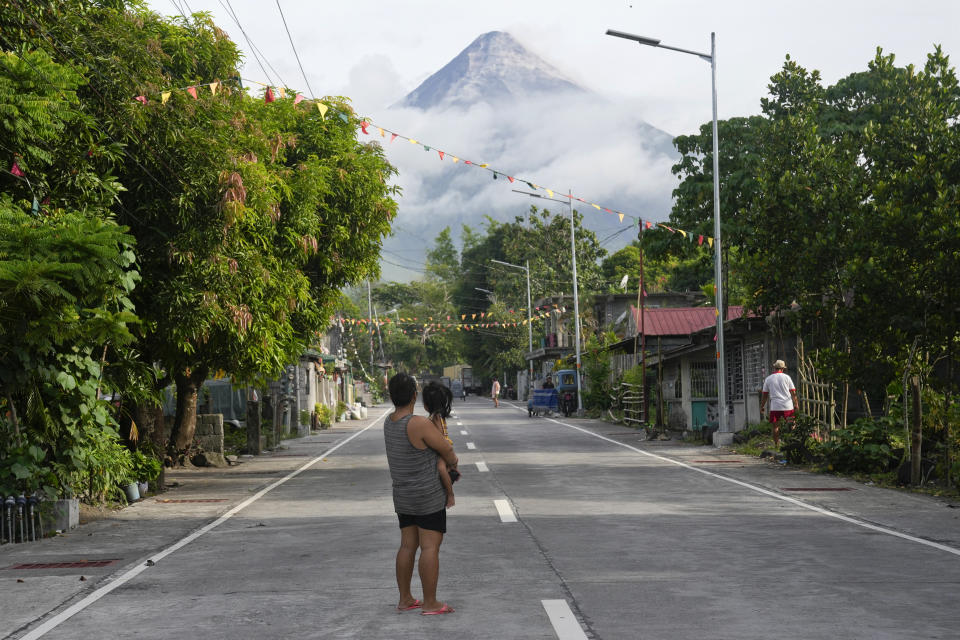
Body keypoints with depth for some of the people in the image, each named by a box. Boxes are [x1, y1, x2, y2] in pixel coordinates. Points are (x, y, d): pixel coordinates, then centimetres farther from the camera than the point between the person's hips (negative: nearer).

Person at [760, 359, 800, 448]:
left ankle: (776, 444, 4)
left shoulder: (768, 379, 5)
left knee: (776, 426, 5)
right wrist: (796, 404, 7)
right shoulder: (786, 377, 2)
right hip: (788, 406, 0)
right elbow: (793, 392, 1)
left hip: (775, 407, 0)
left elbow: (764, 395, 8)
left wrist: (762, 407, 15)